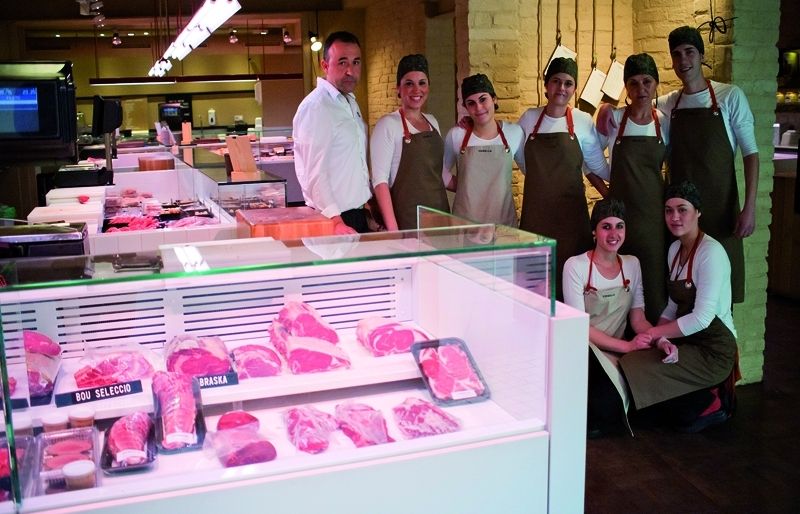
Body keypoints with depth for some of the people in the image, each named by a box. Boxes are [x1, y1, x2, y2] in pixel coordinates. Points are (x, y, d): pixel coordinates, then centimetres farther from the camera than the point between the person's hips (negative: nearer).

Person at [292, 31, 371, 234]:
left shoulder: (351, 103, 14)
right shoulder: (315, 107, -14)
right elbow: (315, 174, -21)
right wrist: (337, 222, -26)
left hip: (359, 217, 8)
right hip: (333, 221, -8)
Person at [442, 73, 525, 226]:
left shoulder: (515, 132, 1)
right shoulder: (456, 135, -1)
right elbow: (440, 172, 11)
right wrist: (464, 188, 3)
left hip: (504, 219, 1)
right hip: (464, 219, -1)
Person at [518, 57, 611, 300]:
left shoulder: (583, 121, 2)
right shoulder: (529, 118, 6)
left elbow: (598, 166, 9)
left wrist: (610, 195, 3)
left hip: (570, 211, -1)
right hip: (536, 210, 1)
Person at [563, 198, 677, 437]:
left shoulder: (632, 264, 10)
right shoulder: (576, 266, -8)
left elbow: (638, 318, 9)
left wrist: (660, 340, -12)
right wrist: (627, 346, -18)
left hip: (614, 355, 4)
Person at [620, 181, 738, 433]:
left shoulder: (711, 252, -17)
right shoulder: (675, 249, 9)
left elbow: (701, 318, -24)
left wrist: (653, 333, -17)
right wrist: (654, 335, -3)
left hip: (713, 350, -8)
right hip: (687, 341, 8)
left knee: (632, 367, -20)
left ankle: (708, 404, -1)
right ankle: (707, 396, 5)